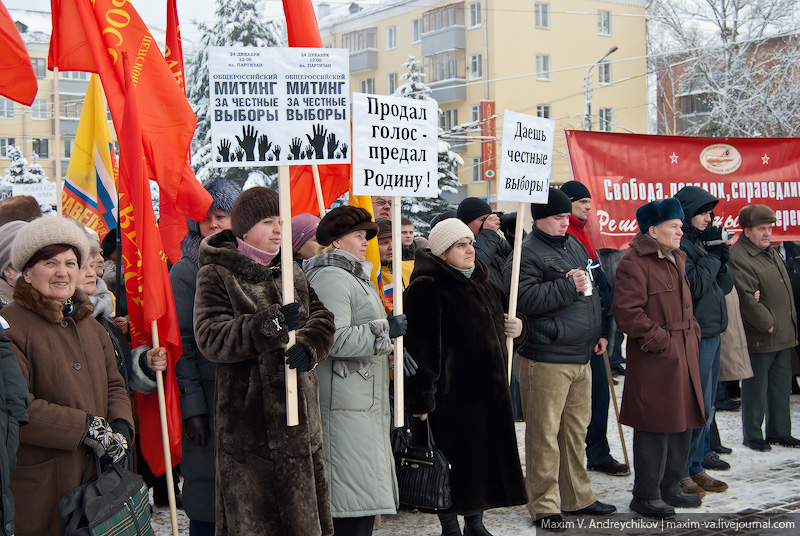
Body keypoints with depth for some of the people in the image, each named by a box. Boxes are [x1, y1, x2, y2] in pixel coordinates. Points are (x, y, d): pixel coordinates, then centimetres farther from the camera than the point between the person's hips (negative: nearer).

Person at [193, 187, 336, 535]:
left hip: (299, 415, 6)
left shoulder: (292, 272, 16)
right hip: (248, 419, -5)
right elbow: (210, 338, -15)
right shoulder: (216, 275, -2)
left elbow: (322, 317, 8)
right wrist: (269, 325, -29)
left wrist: (309, 345, -15)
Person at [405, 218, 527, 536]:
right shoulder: (427, 289, -12)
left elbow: (497, 327, 29)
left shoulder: (483, 284, 15)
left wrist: (516, 329, 5)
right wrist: (422, 398, -23)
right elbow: (419, 346, -19)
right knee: (455, 460, 0)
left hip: (488, 390, 8)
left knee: (485, 457, 13)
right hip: (451, 394, -8)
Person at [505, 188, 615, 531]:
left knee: (576, 429, 17)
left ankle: (578, 498, 29)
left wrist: (598, 332, 22)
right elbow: (524, 299, -22)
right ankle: (543, 507, 6)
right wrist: (567, 286, -22)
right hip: (545, 360, -8)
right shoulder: (527, 253, -9)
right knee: (544, 433, -4)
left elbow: (592, 293, 28)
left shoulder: (574, 246, 17)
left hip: (581, 356, 9)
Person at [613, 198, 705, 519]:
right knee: (655, 427, -4)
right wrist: (660, 340, -19)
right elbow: (627, 312, -21)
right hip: (653, 359, -9)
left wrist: (692, 332, 14)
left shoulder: (675, 260, 18)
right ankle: (646, 496, 8)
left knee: (682, 424, 14)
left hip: (684, 357, 10)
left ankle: (670, 488, 28)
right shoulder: (634, 262, -14)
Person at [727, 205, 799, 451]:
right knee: (756, 388, 0)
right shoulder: (737, 257, -16)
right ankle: (752, 435, 12)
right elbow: (746, 299, -22)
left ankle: (780, 432, 26)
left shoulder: (771, 253, 16)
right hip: (758, 337, -9)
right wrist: (768, 324, -17)